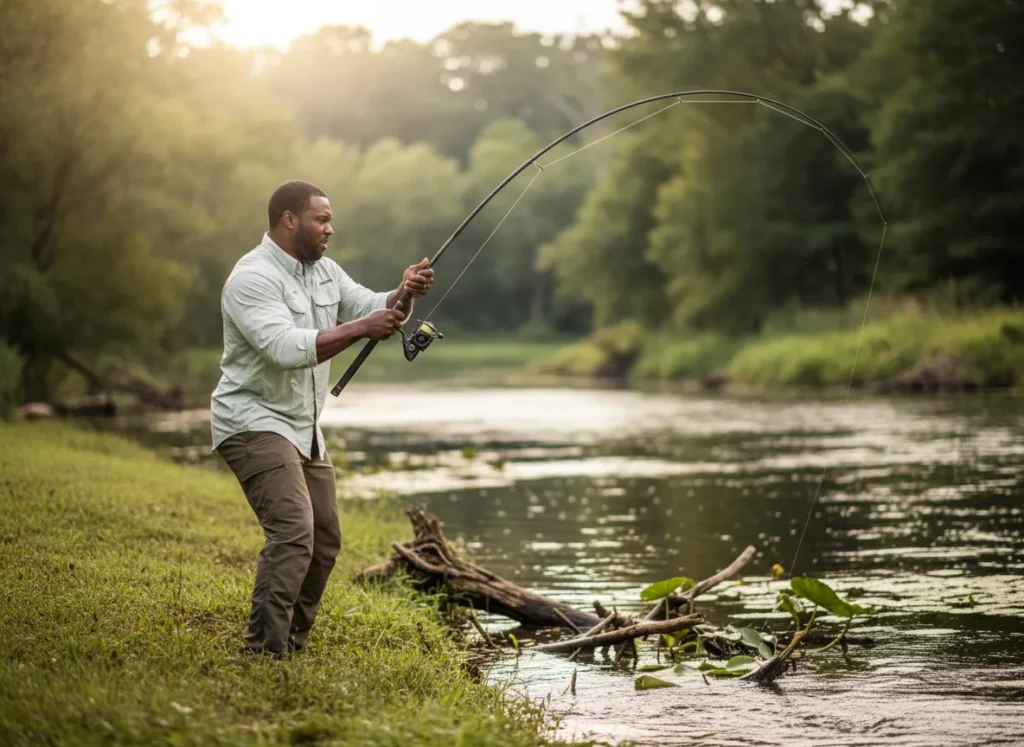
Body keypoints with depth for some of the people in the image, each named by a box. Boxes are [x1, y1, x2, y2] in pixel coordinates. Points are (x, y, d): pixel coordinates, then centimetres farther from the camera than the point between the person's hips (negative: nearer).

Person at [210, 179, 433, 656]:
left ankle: (292, 643, 25)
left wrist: (403, 294, -13)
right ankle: (264, 652, -23)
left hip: (304, 429, 10)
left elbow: (373, 308, 9)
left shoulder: (324, 271, 11)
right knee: (293, 534, -23)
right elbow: (286, 348, -31)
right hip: (255, 424, -10)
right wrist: (360, 329, -32)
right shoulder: (253, 278, -19)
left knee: (325, 541, 13)